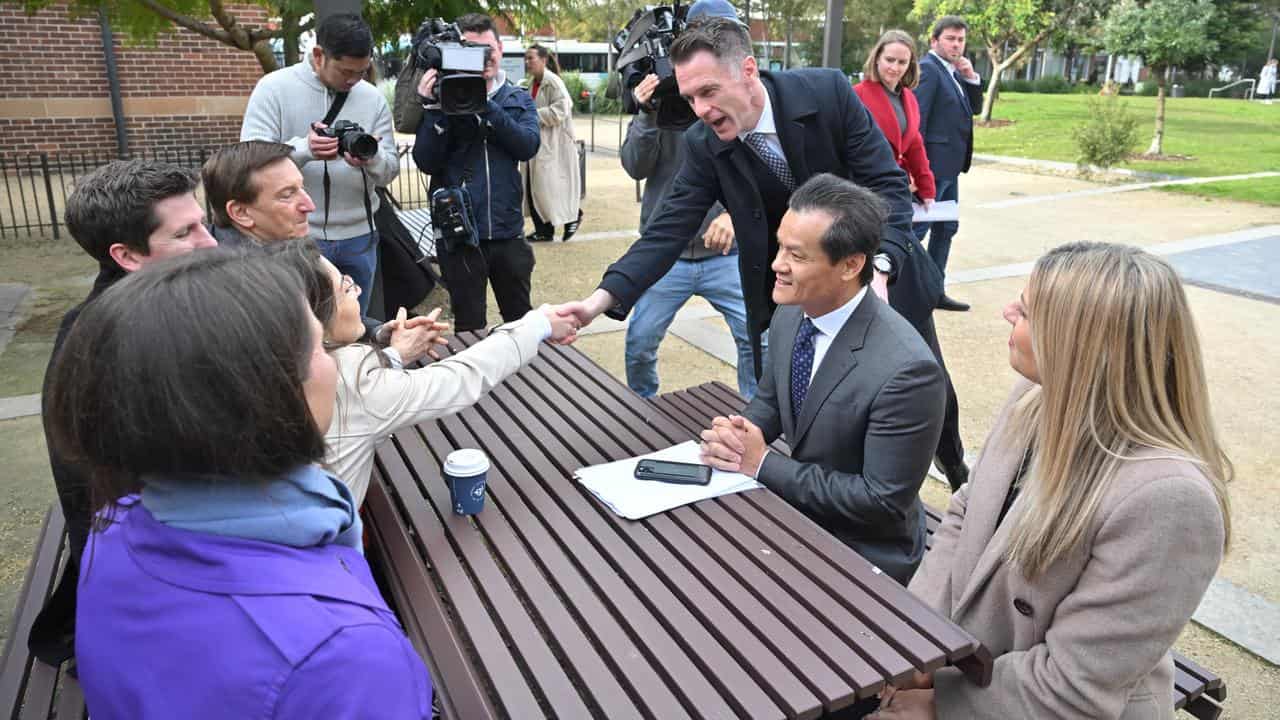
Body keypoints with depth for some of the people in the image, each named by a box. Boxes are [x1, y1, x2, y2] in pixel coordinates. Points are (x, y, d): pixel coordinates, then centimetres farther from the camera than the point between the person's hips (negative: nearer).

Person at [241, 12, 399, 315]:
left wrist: (372, 158, -21)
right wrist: (303, 149, -29)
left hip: (359, 239, 3)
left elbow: (389, 171, 3)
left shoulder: (373, 98, 4)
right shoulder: (274, 88, -5)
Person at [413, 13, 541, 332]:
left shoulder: (519, 99, 7)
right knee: (468, 328, 10)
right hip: (458, 234, -1)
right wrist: (434, 109, -18)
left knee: (522, 321, 17)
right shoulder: (442, 96, 1)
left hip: (508, 232, 2)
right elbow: (427, 163, -7)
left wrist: (485, 106, -19)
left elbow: (528, 146, -11)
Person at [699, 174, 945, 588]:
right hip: (797, 514, 6)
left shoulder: (907, 370, -29)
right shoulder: (790, 316, -7)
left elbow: (883, 501, -23)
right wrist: (735, 433, -14)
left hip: (863, 554, -6)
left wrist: (763, 464, -22)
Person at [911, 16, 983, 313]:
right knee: (916, 228, -7)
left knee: (946, 227, 14)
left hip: (949, 165, 10)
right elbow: (916, 119, -20)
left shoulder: (955, 72, 15)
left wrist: (971, 77, -1)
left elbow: (974, 107, 15)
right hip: (932, 164, -10)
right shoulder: (928, 68, -13)